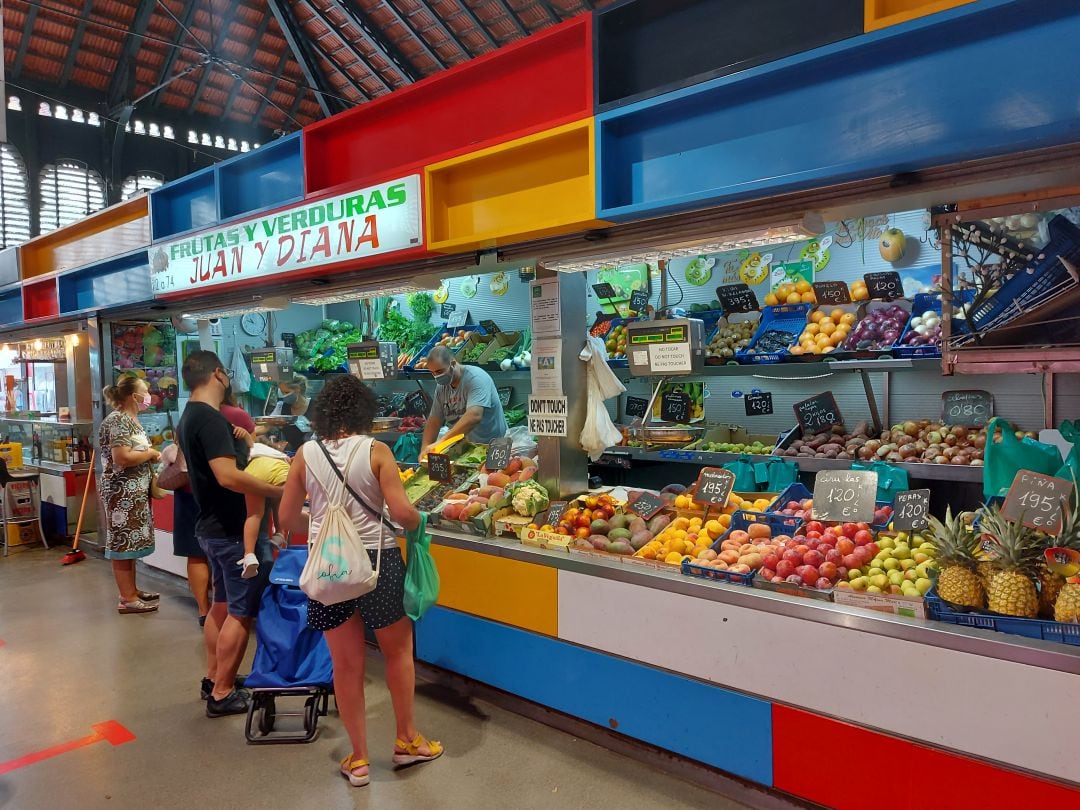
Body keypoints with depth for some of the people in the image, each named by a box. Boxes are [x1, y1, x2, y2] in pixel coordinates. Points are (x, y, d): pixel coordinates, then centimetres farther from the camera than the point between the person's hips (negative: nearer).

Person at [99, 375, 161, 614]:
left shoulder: (131, 419, 13)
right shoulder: (117, 421, -17)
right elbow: (122, 458, -26)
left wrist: (150, 454, 4)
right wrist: (151, 454, -13)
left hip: (135, 492, 10)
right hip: (122, 493, -10)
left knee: (130, 542, 15)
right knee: (123, 544, -2)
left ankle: (131, 591, 25)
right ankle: (127, 599, 4)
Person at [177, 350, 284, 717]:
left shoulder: (190, 417, 11)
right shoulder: (211, 419, -21)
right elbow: (228, 476, -30)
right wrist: (278, 491, -24)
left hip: (212, 525, 10)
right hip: (230, 529, -10)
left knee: (222, 604, 19)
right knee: (241, 611, -2)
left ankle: (214, 678, 30)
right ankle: (222, 695, 5)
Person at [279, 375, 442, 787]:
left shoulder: (306, 454, -3)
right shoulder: (375, 451, -12)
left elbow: (288, 518, 3)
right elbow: (401, 512, -17)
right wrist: (417, 522, 4)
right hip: (375, 560, -2)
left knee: (346, 664, 14)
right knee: (398, 649, 20)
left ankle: (358, 759, 27)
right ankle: (407, 740, 32)